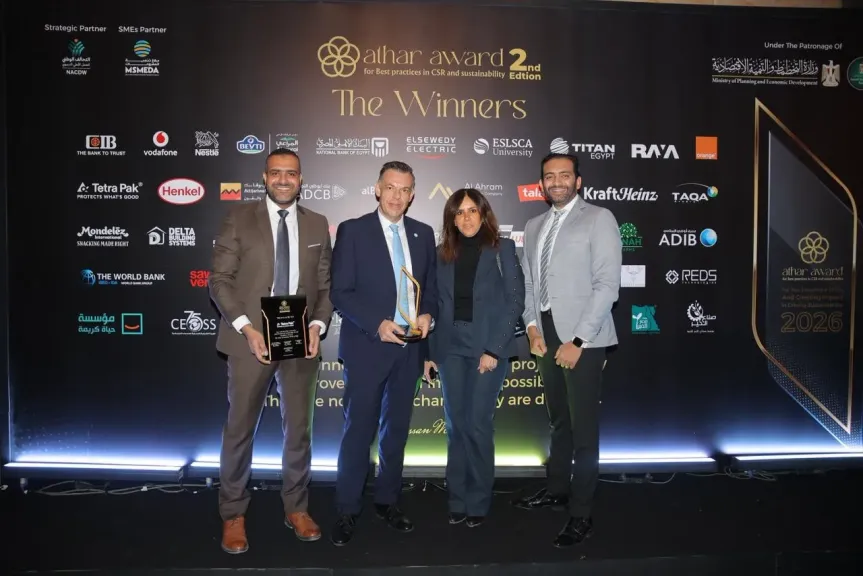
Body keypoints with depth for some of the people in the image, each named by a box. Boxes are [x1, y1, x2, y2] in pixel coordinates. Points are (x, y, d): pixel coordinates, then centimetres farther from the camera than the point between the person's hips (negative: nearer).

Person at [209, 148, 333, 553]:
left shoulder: (317, 225, 8)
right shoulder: (239, 218, 0)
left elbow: (326, 284, 8)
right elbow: (220, 280, -4)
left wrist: (318, 325, -8)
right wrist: (247, 328, -15)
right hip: (250, 339, -2)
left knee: (299, 428, 11)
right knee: (240, 428, 6)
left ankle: (296, 508, 29)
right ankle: (233, 515, 23)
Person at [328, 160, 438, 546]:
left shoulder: (423, 234, 9)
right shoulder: (352, 230, -4)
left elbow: (431, 287, 14)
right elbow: (341, 292, -8)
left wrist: (427, 314, -7)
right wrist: (377, 324, -19)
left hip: (409, 348, 4)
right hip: (367, 347, -4)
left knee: (397, 428, 13)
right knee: (358, 430, 1)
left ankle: (387, 501, 28)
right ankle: (347, 511, 15)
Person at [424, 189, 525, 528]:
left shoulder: (501, 248, 0)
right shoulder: (443, 254, 10)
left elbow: (515, 300, -6)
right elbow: (436, 305, 10)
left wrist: (494, 349, -13)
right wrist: (429, 351, 3)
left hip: (488, 347, -3)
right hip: (450, 348, 3)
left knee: (477, 425, -2)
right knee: (456, 426, 7)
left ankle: (478, 502, 14)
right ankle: (457, 501, 19)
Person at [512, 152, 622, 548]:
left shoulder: (599, 219, -4)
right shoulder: (534, 226, 15)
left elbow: (607, 285, -11)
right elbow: (527, 282, 13)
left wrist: (578, 341, -16)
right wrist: (532, 326, -3)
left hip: (582, 337, -6)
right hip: (547, 334, 6)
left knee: (583, 427, 0)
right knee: (559, 420, 18)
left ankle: (581, 515, 10)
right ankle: (556, 489, 34)